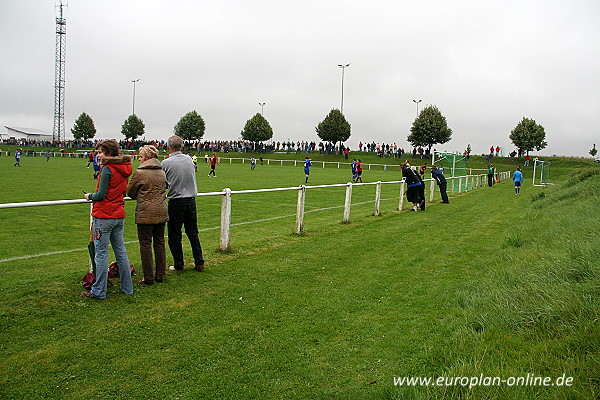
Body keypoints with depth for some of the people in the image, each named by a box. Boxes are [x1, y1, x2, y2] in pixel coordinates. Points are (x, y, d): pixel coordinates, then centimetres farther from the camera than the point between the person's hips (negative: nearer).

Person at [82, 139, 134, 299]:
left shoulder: (107, 169, -14)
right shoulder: (124, 169, 9)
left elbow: (101, 195, -17)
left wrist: (90, 196, 3)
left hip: (104, 216, -8)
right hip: (119, 215, 8)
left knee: (101, 253, 0)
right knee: (121, 252, 14)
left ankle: (99, 291, 8)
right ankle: (127, 287, 20)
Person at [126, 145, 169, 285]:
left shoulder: (140, 173, -11)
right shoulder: (162, 172, 8)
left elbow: (130, 192, 1)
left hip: (145, 214, -6)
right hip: (161, 213, 6)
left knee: (145, 244, 2)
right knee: (160, 243, 12)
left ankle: (148, 277, 6)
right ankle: (160, 275, 19)